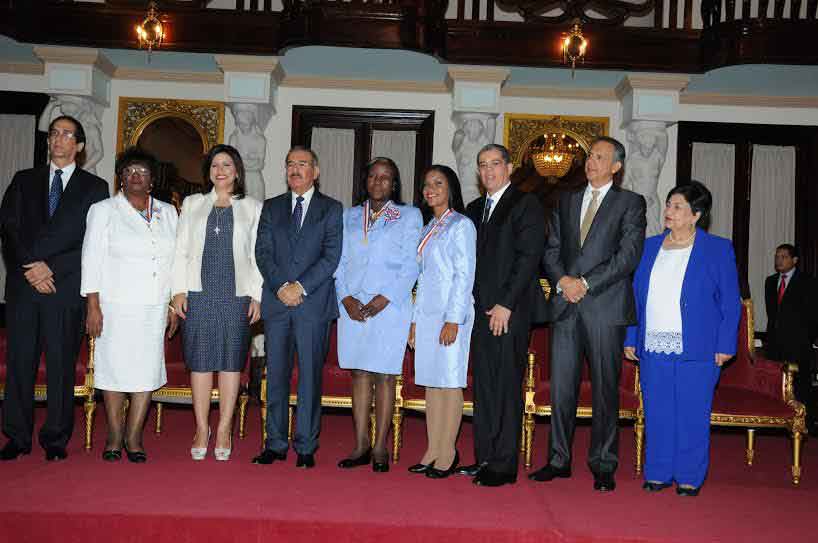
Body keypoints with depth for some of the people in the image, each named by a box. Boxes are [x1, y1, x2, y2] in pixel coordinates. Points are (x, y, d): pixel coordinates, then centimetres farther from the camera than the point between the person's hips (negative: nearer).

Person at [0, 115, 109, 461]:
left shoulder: (94, 187, 7)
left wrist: (51, 269, -9)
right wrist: (29, 269, -8)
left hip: (66, 287, -2)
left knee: (61, 364, 1)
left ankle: (56, 439, 10)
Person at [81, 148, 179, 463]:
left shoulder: (168, 213, 13)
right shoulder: (104, 210, 4)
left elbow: (176, 261, 12)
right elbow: (92, 261, -1)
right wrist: (93, 307, -9)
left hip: (155, 308, 3)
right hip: (116, 306, -2)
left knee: (147, 368, 0)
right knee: (114, 367, 1)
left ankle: (134, 436, 10)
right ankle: (114, 436, 14)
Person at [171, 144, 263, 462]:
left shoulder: (253, 208, 10)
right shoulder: (192, 204, 14)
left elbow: (257, 255, 6)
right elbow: (181, 250, 10)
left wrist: (257, 296, -2)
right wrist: (179, 290, 0)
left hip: (237, 294, -1)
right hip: (199, 293, 1)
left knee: (231, 361, 1)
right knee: (200, 361, 2)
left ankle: (224, 430, 10)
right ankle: (201, 429, 12)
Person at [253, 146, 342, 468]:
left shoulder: (331, 209, 6)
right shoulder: (271, 208, 15)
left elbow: (331, 256, -3)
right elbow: (263, 252, 6)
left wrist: (300, 287, -12)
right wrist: (281, 287, -10)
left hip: (314, 301, -2)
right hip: (276, 301, 3)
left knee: (310, 375, 1)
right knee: (276, 374, 5)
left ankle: (306, 447, 8)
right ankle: (275, 444, 14)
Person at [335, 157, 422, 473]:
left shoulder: (409, 216, 6)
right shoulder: (350, 216, 17)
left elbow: (410, 265, -2)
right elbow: (340, 261, 12)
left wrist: (384, 299, -12)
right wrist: (346, 297, -4)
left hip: (389, 306, -3)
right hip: (353, 306, 3)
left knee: (384, 375, -2)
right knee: (360, 373, 5)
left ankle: (380, 449, 4)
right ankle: (361, 446, 11)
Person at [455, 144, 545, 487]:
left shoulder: (525, 204, -2)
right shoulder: (474, 209, 19)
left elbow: (528, 257, -11)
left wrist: (505, 305, -15)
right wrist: (471, 305, 6)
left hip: (510, 310, -7)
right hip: (481, 310, 7)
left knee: (507, 387, -3)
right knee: (483, 386, 9)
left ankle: (503, 465, 3)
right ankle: (484, 458, 17)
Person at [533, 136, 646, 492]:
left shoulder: (630, 203, 4)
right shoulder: (566, 201, 17)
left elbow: (629, 255, -7)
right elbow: (551, 250, 12)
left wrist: (586, 283, -13)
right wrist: (562, 281, -7)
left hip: (605, 307, -3)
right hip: (565, 305, 4)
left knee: (605, 389, 2)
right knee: (561, 387, 5)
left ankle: (603, 466, 13)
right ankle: (559, 460, 16)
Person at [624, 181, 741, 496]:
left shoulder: (718, 249, 2)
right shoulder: (649, 246, 12)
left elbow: (730, 302, 0)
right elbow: (636, 296, 12)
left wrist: (725, 345, -7)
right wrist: (630, 339, 7)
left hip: (696, 350, -3)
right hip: (653, 348, 4)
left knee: (691, 415, 2)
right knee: (657, 413, 7)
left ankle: (689, 477, 16)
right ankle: (658, 473, 19)